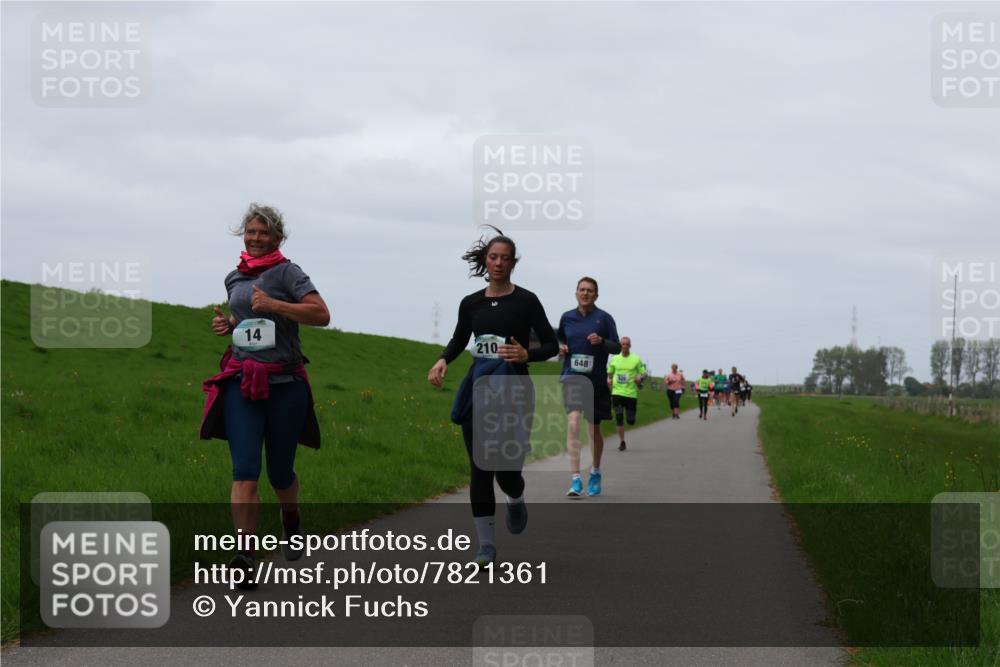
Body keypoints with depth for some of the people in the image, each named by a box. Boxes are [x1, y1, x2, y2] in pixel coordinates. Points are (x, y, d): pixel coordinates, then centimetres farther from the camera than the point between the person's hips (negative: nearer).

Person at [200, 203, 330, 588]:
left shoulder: (286, 272, -3)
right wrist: (226, 324, 11)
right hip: (241, 383, 3)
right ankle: (244, 558, -18)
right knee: (245, 471, -11)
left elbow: (321, 315, -14)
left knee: (279, 472, 8)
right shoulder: (234, 278, 14)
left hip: (284, 384, -3)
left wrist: (273, 304, -21)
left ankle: (291, 520, 42)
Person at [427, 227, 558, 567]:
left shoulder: (526, 301, -4)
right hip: (478, 388, 3)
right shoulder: (471, 303, 7)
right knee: (480, 468, -1)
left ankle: (515, 500, 29)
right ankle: (486, 543, 6)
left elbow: (552, 346, -1)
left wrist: (526, 354, -20)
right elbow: (459, 340, 21)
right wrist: (443, 360, 1)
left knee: (506, 468, -9)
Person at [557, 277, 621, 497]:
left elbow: (617, 347, -2)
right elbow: (558, 337, 23)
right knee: (573, 422, -19)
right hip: (572, 378, 0)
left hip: (596, 380, 0)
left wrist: (602, 341, -21)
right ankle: (575, 479, -24)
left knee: (594, 428, 12)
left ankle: (595, 474, 35)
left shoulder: (604, 318, -2)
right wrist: (560, 347, 1)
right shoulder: (567, 317, 6)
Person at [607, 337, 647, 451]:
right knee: (619, 418, -10)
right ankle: (622, 442, -1)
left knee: (631, 421, -1)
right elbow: (609, 373, 20)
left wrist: (640, 377, -17)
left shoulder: (636, 359, 1)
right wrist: (609, 380, -1)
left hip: (631, 393, -1)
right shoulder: (614, 359, 7)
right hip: (617, 393, 1)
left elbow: (644, 374, 5)